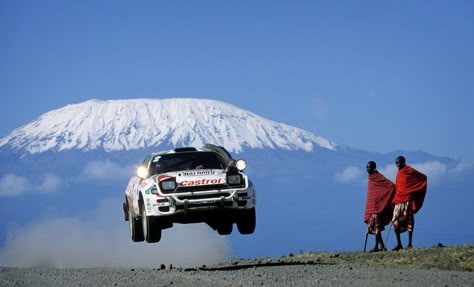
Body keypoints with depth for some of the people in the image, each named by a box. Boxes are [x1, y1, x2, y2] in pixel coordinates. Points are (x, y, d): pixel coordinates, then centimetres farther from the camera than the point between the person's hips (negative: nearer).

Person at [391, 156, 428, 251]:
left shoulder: (410, 170, -3)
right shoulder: (399, 173, 15)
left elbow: (423, 177, 0)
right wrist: (395, 199, 15)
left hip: (408, 199, -6)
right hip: (399, 200, 6)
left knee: (409, 220, -4)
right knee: (395, 221, 0)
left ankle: (410, 243, 0)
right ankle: (399, 244, 4)